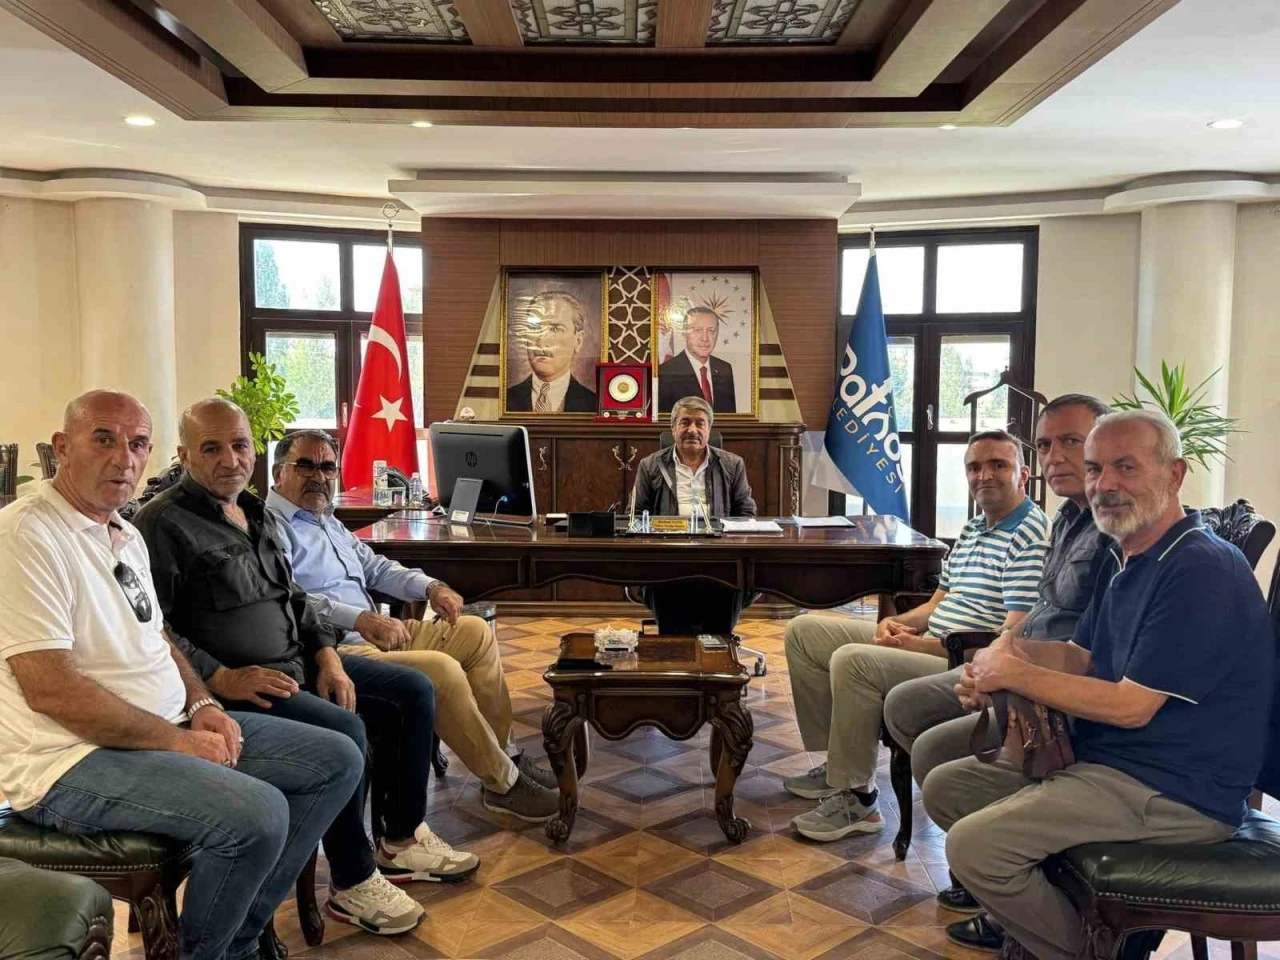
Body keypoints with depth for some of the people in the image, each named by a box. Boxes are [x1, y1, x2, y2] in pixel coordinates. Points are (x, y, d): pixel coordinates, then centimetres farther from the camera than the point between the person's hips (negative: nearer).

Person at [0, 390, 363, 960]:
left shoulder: (126, 535, 14)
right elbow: (50, 689, -23)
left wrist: (202, 705, 3)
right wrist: (177, 740, -18)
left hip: (172, 727, 10)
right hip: (72, 759, -9)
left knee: (337, 761, 3)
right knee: (258, 814, -30)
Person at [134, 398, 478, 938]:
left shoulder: (259, 515, 15)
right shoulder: (164, 524, -12)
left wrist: (327, 656, 6)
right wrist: (221, 678, -25)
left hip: (296, 664, 10)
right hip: (235, 682, -9)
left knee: (413, 691, 6)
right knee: (343, 730, -30)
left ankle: (400, 841, 16)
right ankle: (353, 883, -9)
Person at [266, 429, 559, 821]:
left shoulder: (328, 522, 22)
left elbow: (376, 567, 27)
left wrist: (429, 586, 9)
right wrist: (359, 618, -34)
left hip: (376, 634, 10)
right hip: (335, 651, -10)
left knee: (475, 632, 5)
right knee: (442, 669, -27)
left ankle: (501, 756, 8)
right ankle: (503, 784, -11)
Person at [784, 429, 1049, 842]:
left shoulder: (1031, 535, -14)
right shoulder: (972, 529, 16)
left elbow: (1014, 641, -22)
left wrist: (924, 646, -21)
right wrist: (897, 622, -1)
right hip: (928, 641, 10)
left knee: (853, 661, -32)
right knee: (804, 630, 8)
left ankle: (857, 799, -15)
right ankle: (838, 763, 12)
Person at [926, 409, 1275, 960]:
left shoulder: (1202, 572, -22)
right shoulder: (1123, 559, 11)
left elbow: (1130, 706, -23)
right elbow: (1082, 656, 14)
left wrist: (1015, 674, -14)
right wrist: (1009, 649, -7)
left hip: (1178, 791, -10)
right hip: (1105, 757, 10)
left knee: (975, 845, -21)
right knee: (945, 789, 9)